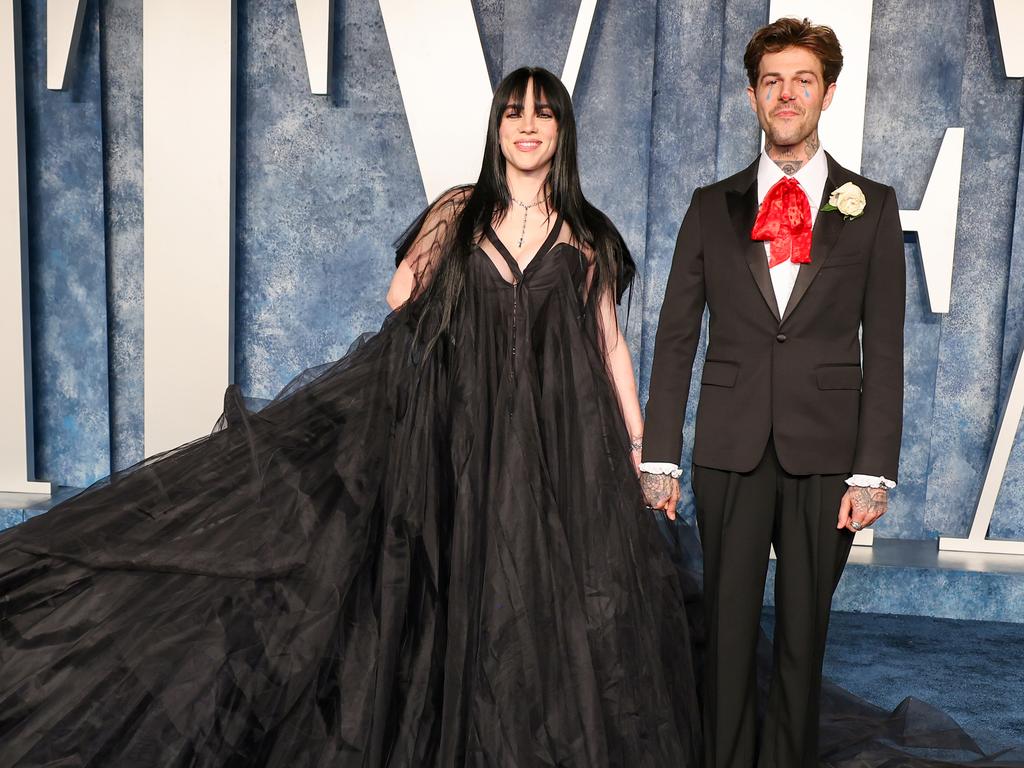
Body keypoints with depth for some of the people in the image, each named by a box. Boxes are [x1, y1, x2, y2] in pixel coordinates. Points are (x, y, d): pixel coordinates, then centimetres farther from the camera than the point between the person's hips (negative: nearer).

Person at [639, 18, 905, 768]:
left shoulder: (871, 206, 5)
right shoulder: (713, 206, 7)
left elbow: (884, 347, 2)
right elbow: (676, 335, 5)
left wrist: (874, 470, -5)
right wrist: (660, 455, 0)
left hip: (826, 452, 0)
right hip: (729, 451, 1)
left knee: (804, 629, 11)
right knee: (728, 627, 8)